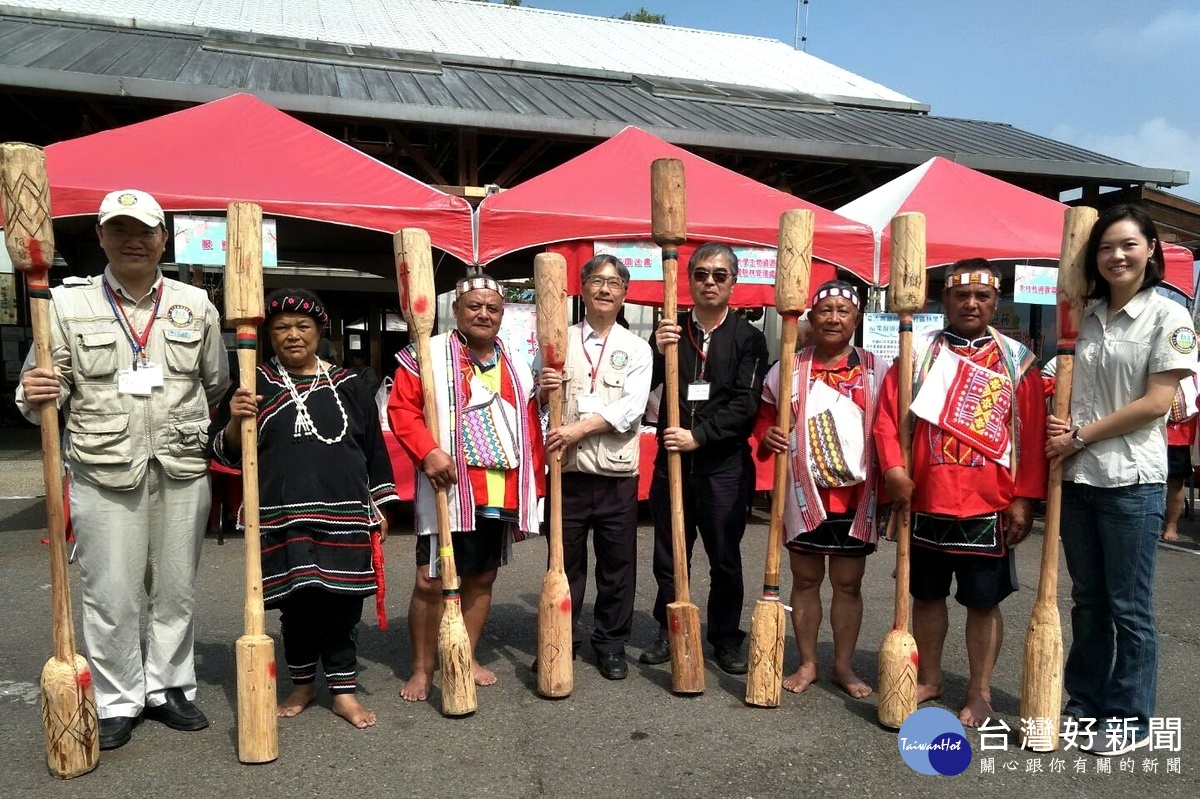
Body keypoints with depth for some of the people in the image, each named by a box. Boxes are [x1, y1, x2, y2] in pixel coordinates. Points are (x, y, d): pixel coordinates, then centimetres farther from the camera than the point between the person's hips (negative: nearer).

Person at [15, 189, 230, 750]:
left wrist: (191, 432, 8)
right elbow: (52, 388, 4)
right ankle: (118, 701, 20)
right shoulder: (69, 302, 3)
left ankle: (168, 688, 27)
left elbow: (216, 384, 16)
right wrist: (34, 395, -16)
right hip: (104, 472, -1)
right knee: (111, 594, 3)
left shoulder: (195, 304, 7)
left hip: (182, 471, 2)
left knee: (176, 589, 11)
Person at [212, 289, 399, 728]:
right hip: (283, 517, 0)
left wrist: (381, 506, 10)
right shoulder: (255, 385, 6)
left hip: (344, 515, 1)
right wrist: (235, 421, -15)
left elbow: (374, 449, 13)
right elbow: (226, 452, 6)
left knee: (341, 601, 3)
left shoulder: (349, 386, 10)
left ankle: (343, 689, 17)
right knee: (295, 601, 8)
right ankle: (302, 684, 28)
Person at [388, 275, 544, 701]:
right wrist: (428, 451, -23)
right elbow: (401, 407, -10)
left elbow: (531, 430, 17)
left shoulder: (517, 367, 15)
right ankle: (422, 669, 16)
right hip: (449, 493, -5)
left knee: (482, 578, 15)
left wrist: (534, 483, 13)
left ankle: (467, 659, 31)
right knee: (432, 581, -1)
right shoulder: (429, 355, -1)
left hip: (503, 497, 6)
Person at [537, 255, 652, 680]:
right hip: (568, 471, 1)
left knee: (617, 563, 8)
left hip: (617, 474, 0)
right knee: (565, 561, 9)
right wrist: (544, 390, -13)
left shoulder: (637, 348, 5)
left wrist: (579, 428, -17)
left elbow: (630, 409, -8)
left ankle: (611, 643, 24)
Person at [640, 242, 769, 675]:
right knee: (668, 555, 11)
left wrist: (699, 435, -17)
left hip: (725, 464, -2)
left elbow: (745, 404, -8)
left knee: (725, 558, 8)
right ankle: (669, 633, 27)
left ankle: (726, 639, 24)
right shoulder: (670, 330, 8)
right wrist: (658, 351, -13)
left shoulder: (748, 338, 1)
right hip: (672, 458, 2)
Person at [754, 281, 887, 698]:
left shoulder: (876, 370, 2)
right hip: (802, 493, 1)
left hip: (855, 495, 0)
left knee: (848, 583, 11)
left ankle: (844, 666, 27)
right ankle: (807, 664, 26)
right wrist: (767, 436, -10)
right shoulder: (787, 369, 3)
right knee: (805, 579, 11)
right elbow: (765, 418, 12)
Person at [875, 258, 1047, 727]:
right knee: (926, 595, 14)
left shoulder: (1016, 360, 3)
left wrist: (1024, 498, -6)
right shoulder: (918, 353, 4)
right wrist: (894, 469, -14)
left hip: (990, 509, -1)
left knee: (984, 601, 7)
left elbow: (1033, 435, 0)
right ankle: (928, 678, 32)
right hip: (925, 504, 2)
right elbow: (887, 416, -1)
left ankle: (980, 693, 23)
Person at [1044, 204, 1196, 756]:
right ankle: (1085, 703, 28)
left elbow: (1156, 403, -12)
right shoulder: (1086, 316, 10)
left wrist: (1081, 435, -12)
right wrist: (1059, 430, -4)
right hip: (1078, 476, 5)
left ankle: (1129, 719, 19)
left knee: (1129, 605, 4)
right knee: (1087, 598, 15)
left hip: (1132, 480, -5)